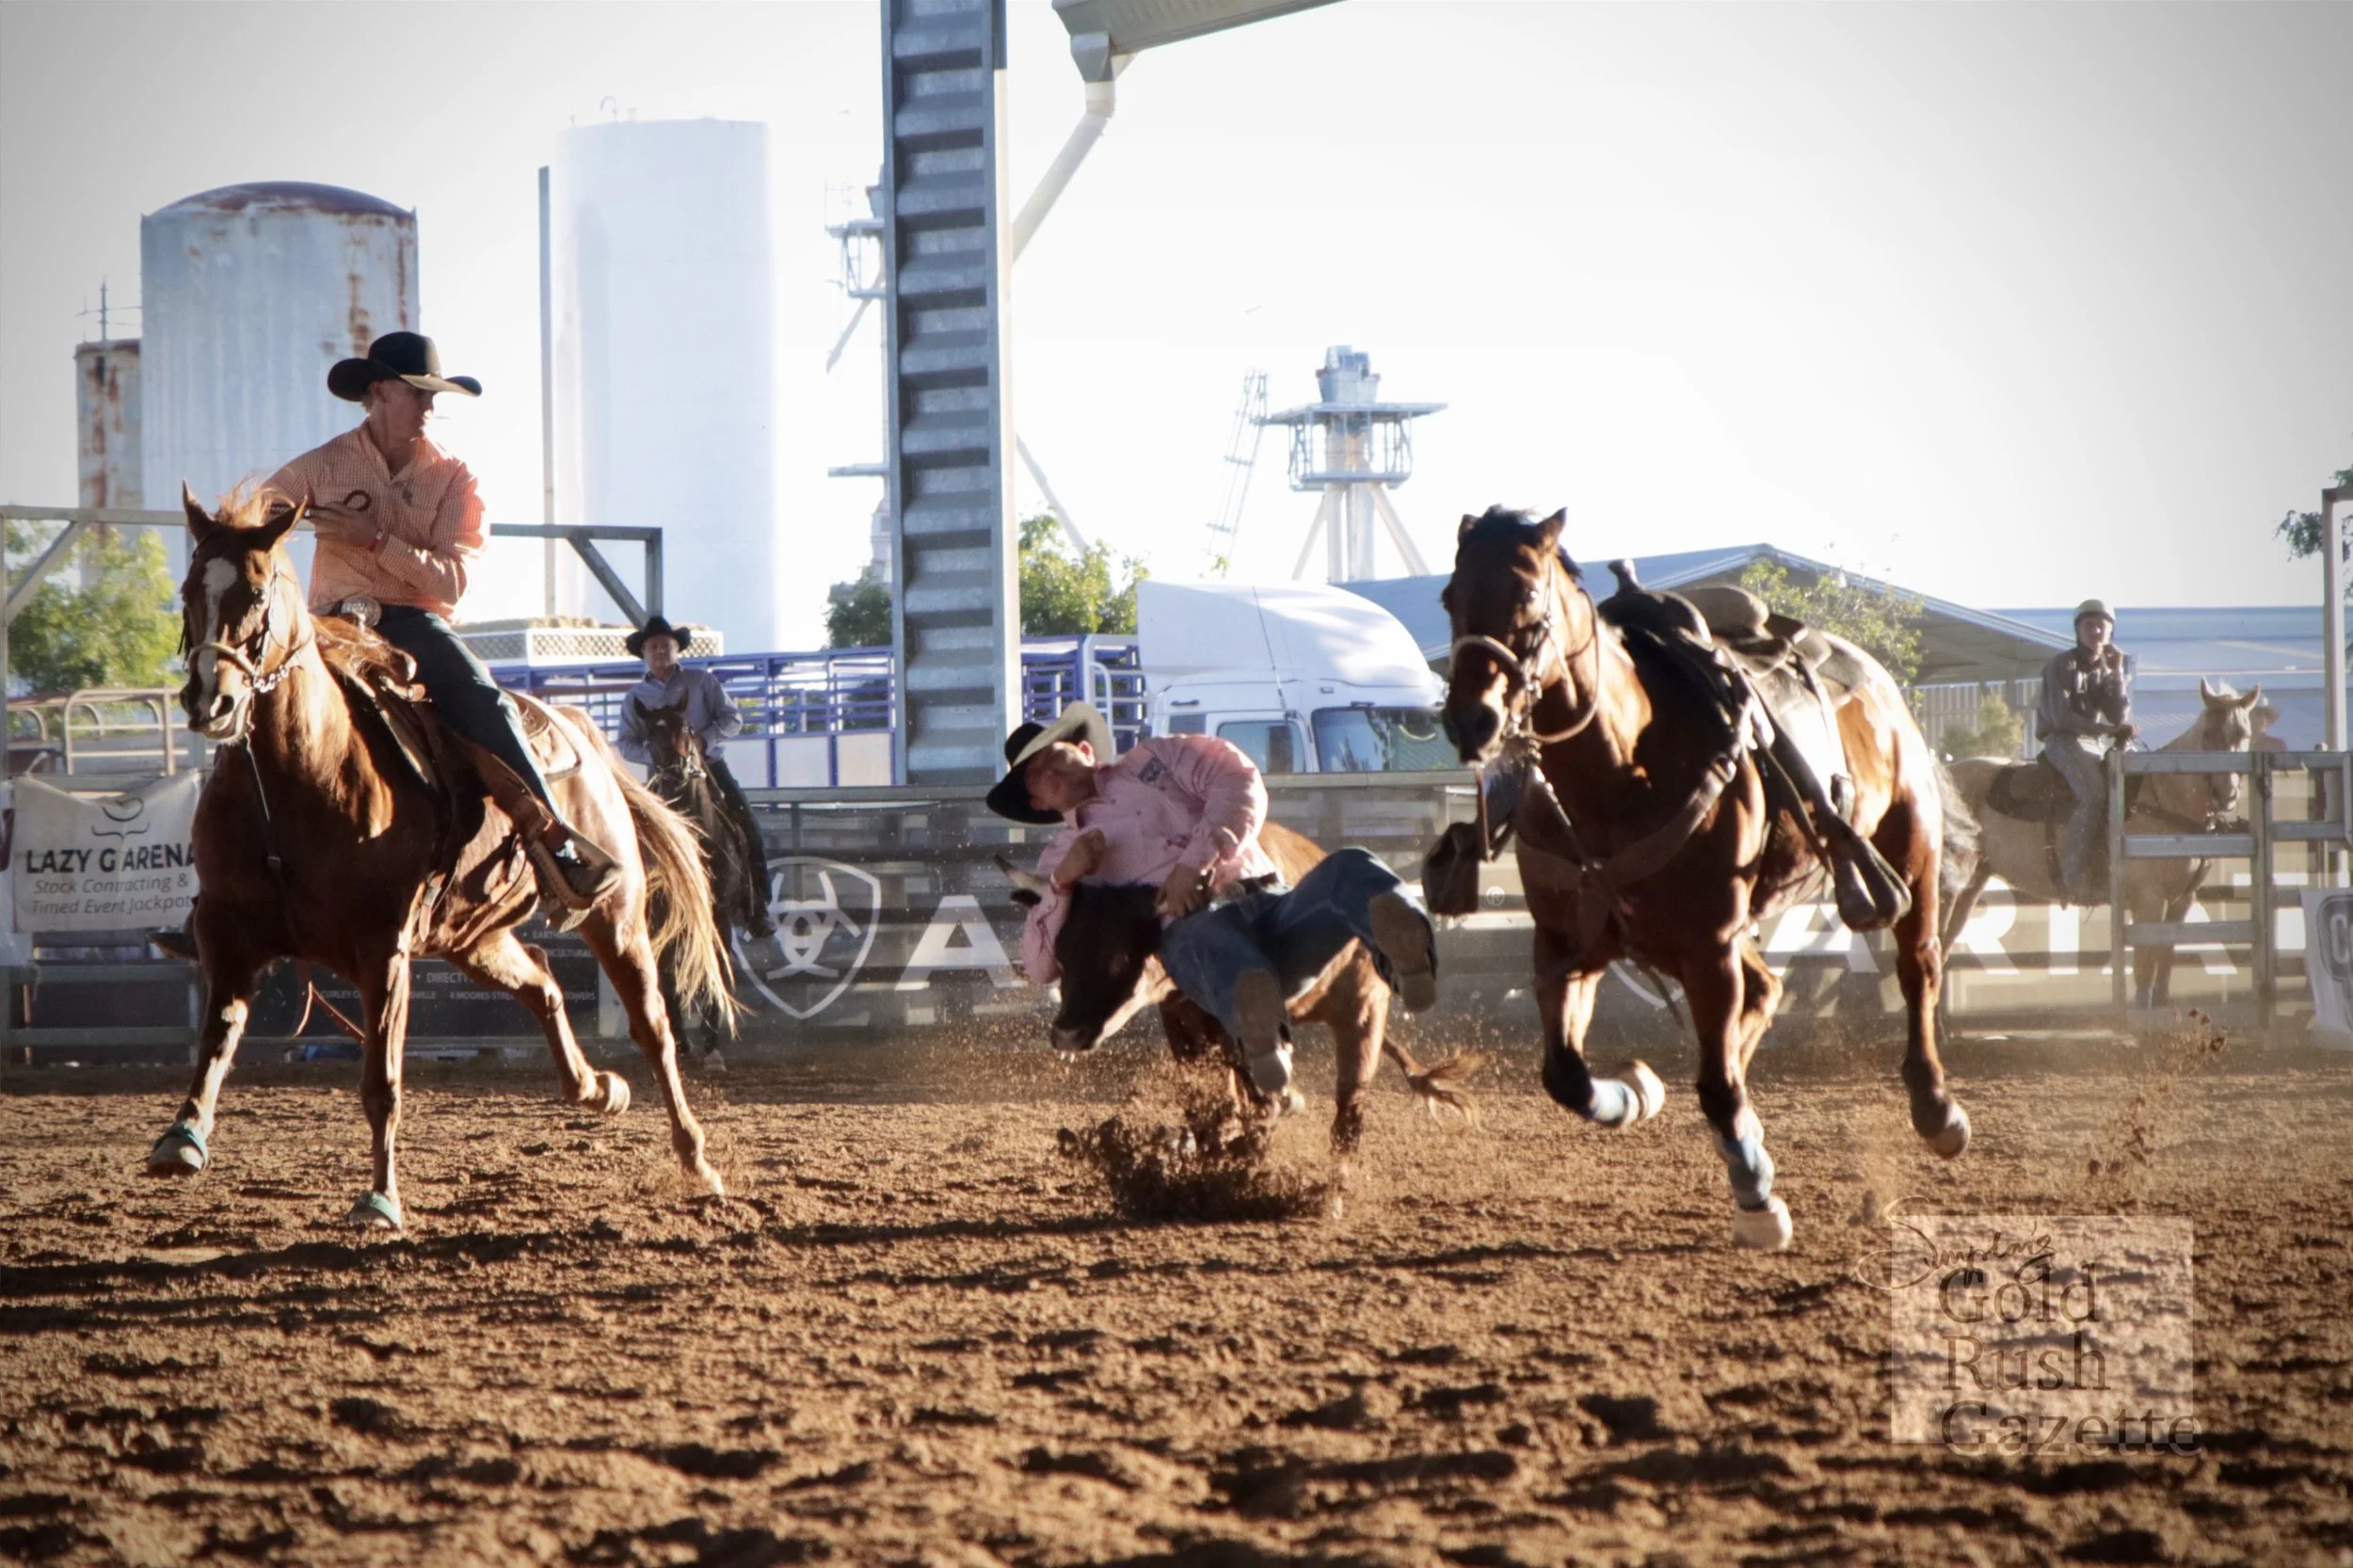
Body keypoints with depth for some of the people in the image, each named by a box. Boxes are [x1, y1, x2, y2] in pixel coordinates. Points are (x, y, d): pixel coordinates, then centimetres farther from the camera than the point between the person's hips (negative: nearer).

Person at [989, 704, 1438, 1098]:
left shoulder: (1155, 759, 31)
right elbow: (1039, 966, 17)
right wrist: (1063, 881, 2)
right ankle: (1260, 1030, -79)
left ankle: (1404, 951, -69)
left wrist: (1195, 861, -3)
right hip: (1191, 933, -2)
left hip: (1268, 901, 2)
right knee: (1213, 939, -43)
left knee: (1348, 871, -33)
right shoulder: (1060, 859, 30)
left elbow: (1240, 785, 12)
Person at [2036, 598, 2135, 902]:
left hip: (2102, 745, 6)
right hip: (2064, 743, -6)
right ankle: (2075, 874, -33)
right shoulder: (2061, 666, -4)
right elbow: (2062, 718, -13)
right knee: (2093, 793, -31)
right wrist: (2111, 729, -19)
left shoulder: (2113, 668, 12)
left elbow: (2119, 718, 1)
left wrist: (2116, 674, -8)